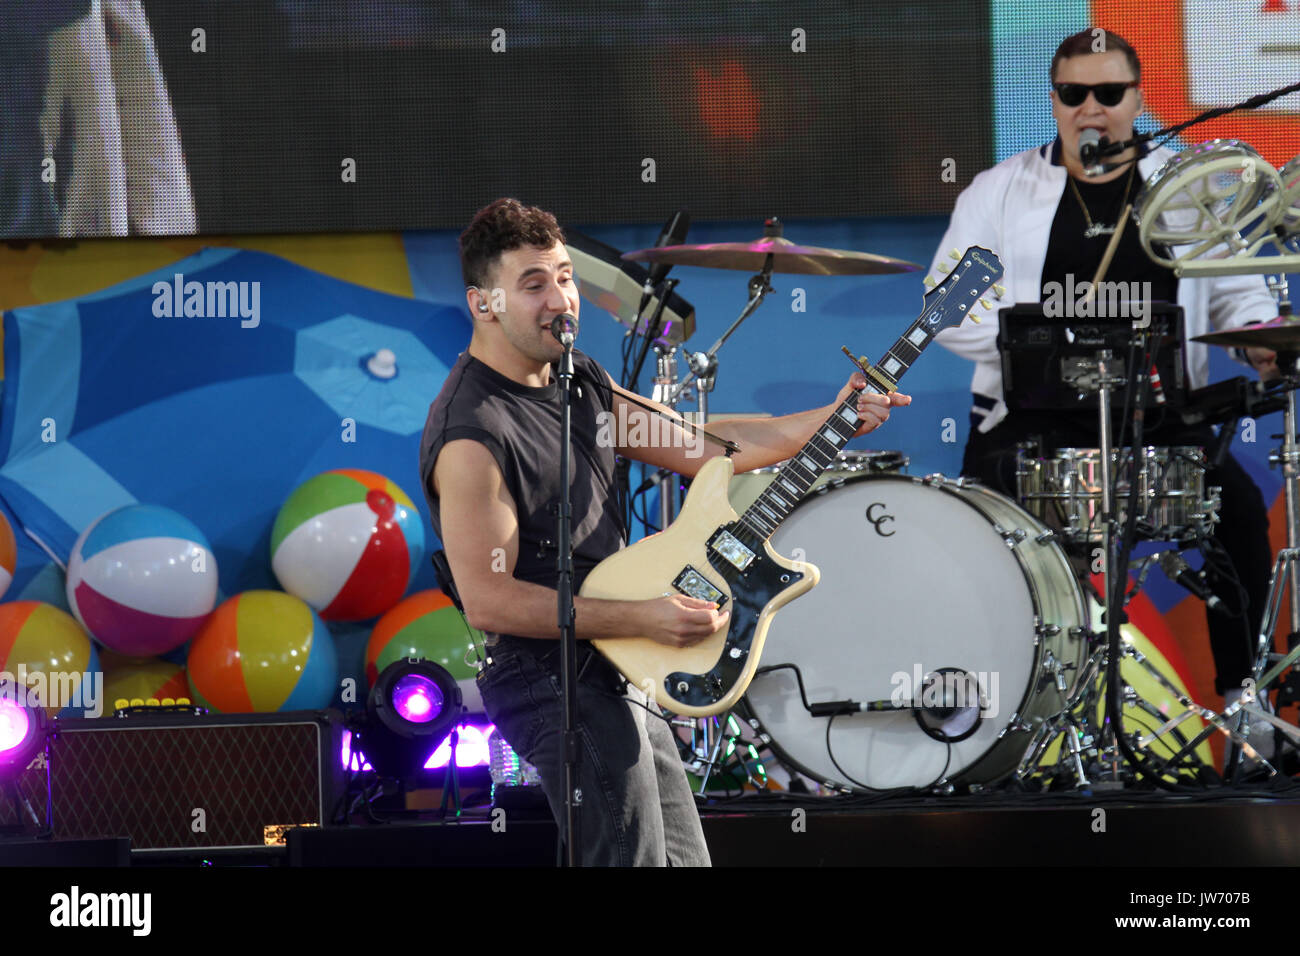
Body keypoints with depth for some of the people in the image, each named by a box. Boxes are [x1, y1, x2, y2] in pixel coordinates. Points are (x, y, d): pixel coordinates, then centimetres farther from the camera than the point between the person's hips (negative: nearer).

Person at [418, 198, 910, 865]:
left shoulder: (580, 382, 10)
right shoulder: (472, 432, -20)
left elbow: (700, 448, 15)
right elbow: (486, 601, -23)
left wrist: (831, 420, 6)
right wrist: (641, 620, -23)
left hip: (615, 677, 10)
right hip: (551, 682, -10)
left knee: (685, 860, 15)